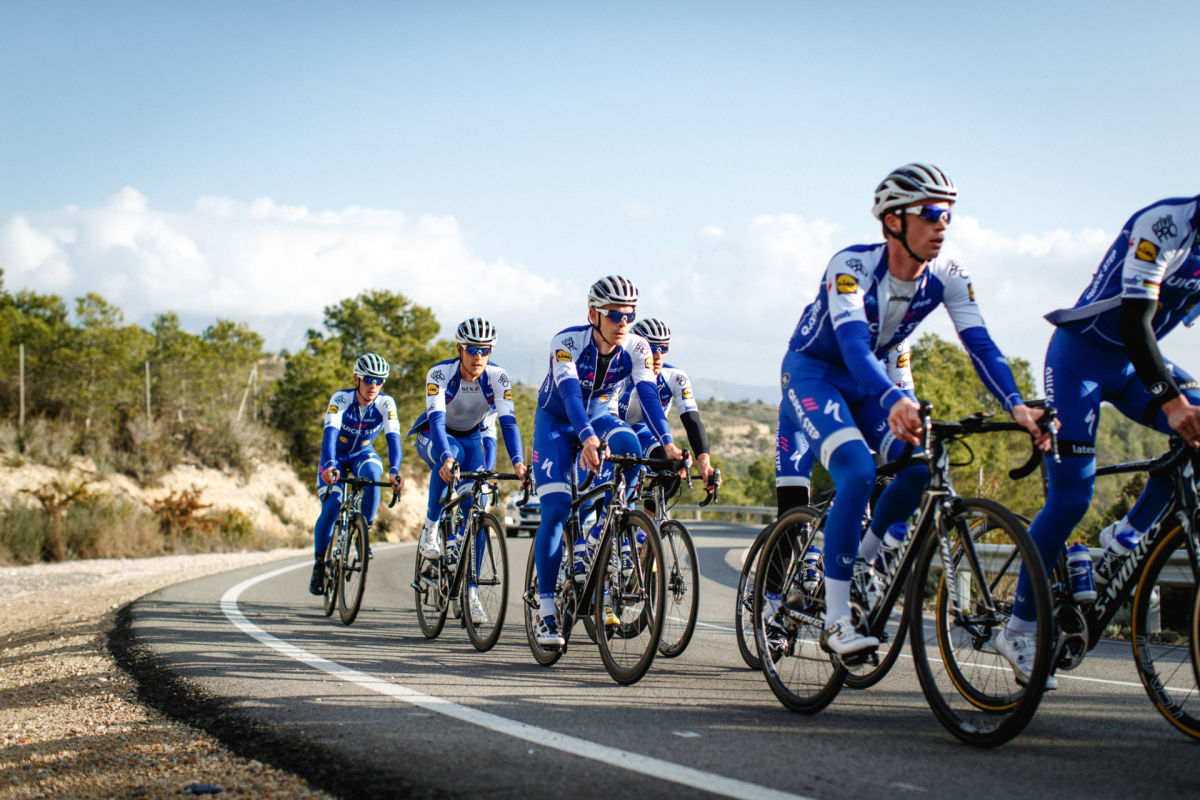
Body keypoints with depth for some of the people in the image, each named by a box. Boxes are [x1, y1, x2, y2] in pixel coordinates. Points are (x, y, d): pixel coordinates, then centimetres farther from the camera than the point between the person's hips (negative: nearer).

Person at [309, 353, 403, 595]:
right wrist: (330, 465, -55)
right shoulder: (341, 399, -26)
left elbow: (393, 438, -32)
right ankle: (319, 564, -1)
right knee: (331, 507, -19)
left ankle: (365, 530, -18)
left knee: (372, 471, -34)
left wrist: (394, 470, -49)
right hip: (336, 457, -1)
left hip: (363, 454, 1)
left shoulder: (385, 403, -21)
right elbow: (330, 433, -38)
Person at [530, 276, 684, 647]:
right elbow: (570, 393, -42)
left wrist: (668, 443, -46)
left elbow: (648, 395, -30)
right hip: (557, 420, -3)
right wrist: (587, 439, -59)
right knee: (555, 509, -16)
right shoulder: (567, 341, -29)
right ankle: (546, 609, -10)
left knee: (629, 447, -32)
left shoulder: (635, 348, -19)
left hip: (599, 416, 3)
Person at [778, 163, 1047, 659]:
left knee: (922, 467, -17)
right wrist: (894, 402, -62)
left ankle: (863, 560, 10)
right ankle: (835, 623, -22)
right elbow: (853, 344, -44)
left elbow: (980, 345, -22)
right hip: (811, 372, -6)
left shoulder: (946, 277, -15)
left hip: (866, 378, 6)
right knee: (857, 473, -27)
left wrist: (1015, 406, -39)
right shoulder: (852, 266, -30)